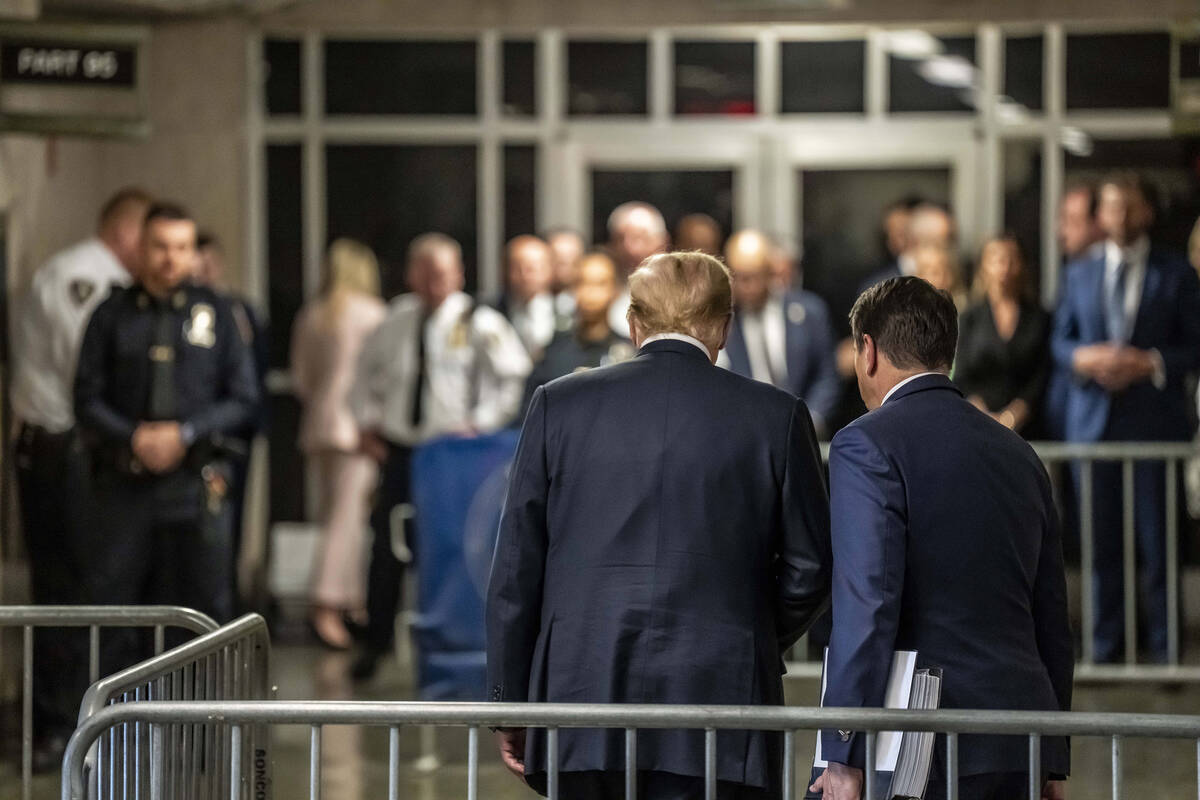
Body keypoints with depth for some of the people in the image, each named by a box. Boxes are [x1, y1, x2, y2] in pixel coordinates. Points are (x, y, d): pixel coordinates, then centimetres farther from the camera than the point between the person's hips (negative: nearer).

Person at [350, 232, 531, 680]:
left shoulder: (480, 324, -6)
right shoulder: (395, 322, 7)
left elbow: (517, 377, -4)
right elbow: (367, 370, 22)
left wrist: (485, 422, -11)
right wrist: (367, 421, 11)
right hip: (400, 449, 3)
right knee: (386, 550, 2)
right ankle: (376, 644, 14)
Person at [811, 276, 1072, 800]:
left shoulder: (867, 446, -6)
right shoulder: (1017, 453, 16)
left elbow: (866, 604, -15)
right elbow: (1052, 617, 19)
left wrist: (843, 756, -14)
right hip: (1020, 756, 7)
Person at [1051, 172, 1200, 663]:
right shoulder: (1079, 274, 13)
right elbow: (1060, 340, 14)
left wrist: (1150, 363, -15)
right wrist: (1083, 358, -8)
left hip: (1155, 420, -2)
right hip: (1094, 420, 2)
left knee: (1157, 541, -1)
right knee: (1102, 543, 4)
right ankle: (1107, 645, 12)